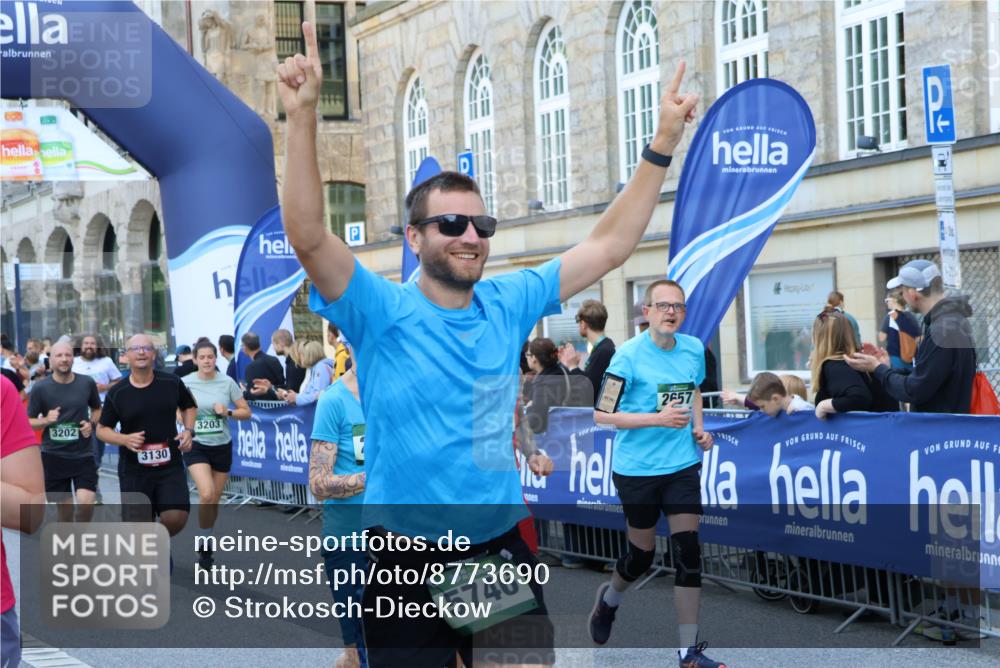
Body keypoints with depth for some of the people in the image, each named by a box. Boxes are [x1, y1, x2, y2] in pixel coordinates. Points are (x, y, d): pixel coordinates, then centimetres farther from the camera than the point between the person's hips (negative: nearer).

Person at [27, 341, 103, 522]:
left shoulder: (87, 383, -1)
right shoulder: (41, 388, -5)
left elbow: (97, 409, 17)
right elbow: (29, 422, 1)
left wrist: (91, 423, -4)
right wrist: (47, 420, -18)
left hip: (83, 455, 0)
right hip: (53, 456, 0)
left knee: (86, 503, -14)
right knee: (65, 507, 6)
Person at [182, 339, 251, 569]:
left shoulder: (227, 382, -3)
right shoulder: (185, 383, -5)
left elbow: (246, 412, 2)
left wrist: (227, 412, -15)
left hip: (222, 446, 2)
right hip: (196, 446, -2)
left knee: (215, 500, 10)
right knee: (206, 494, -22)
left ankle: (206, 545, 32)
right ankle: (203, 544, -3)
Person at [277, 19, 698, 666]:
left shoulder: (508, 304, 3)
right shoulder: (384, 312, -10)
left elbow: (610, 245, 8)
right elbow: (309, 238, -25)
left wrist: (663, 145, 2)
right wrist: (303, 117, -36)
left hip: (502, 553, 4)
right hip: (407, 563, -3)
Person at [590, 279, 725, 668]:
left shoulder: (694, 349, 2)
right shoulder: (629, 355, -14)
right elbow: (601, 415, -15)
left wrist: (698, 428, 6)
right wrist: (658, 419, -22)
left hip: (682, 466, 4)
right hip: (636, 470, -4)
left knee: (688, 551, -4)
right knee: (642, 555, 9)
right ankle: (609, 598, 43)